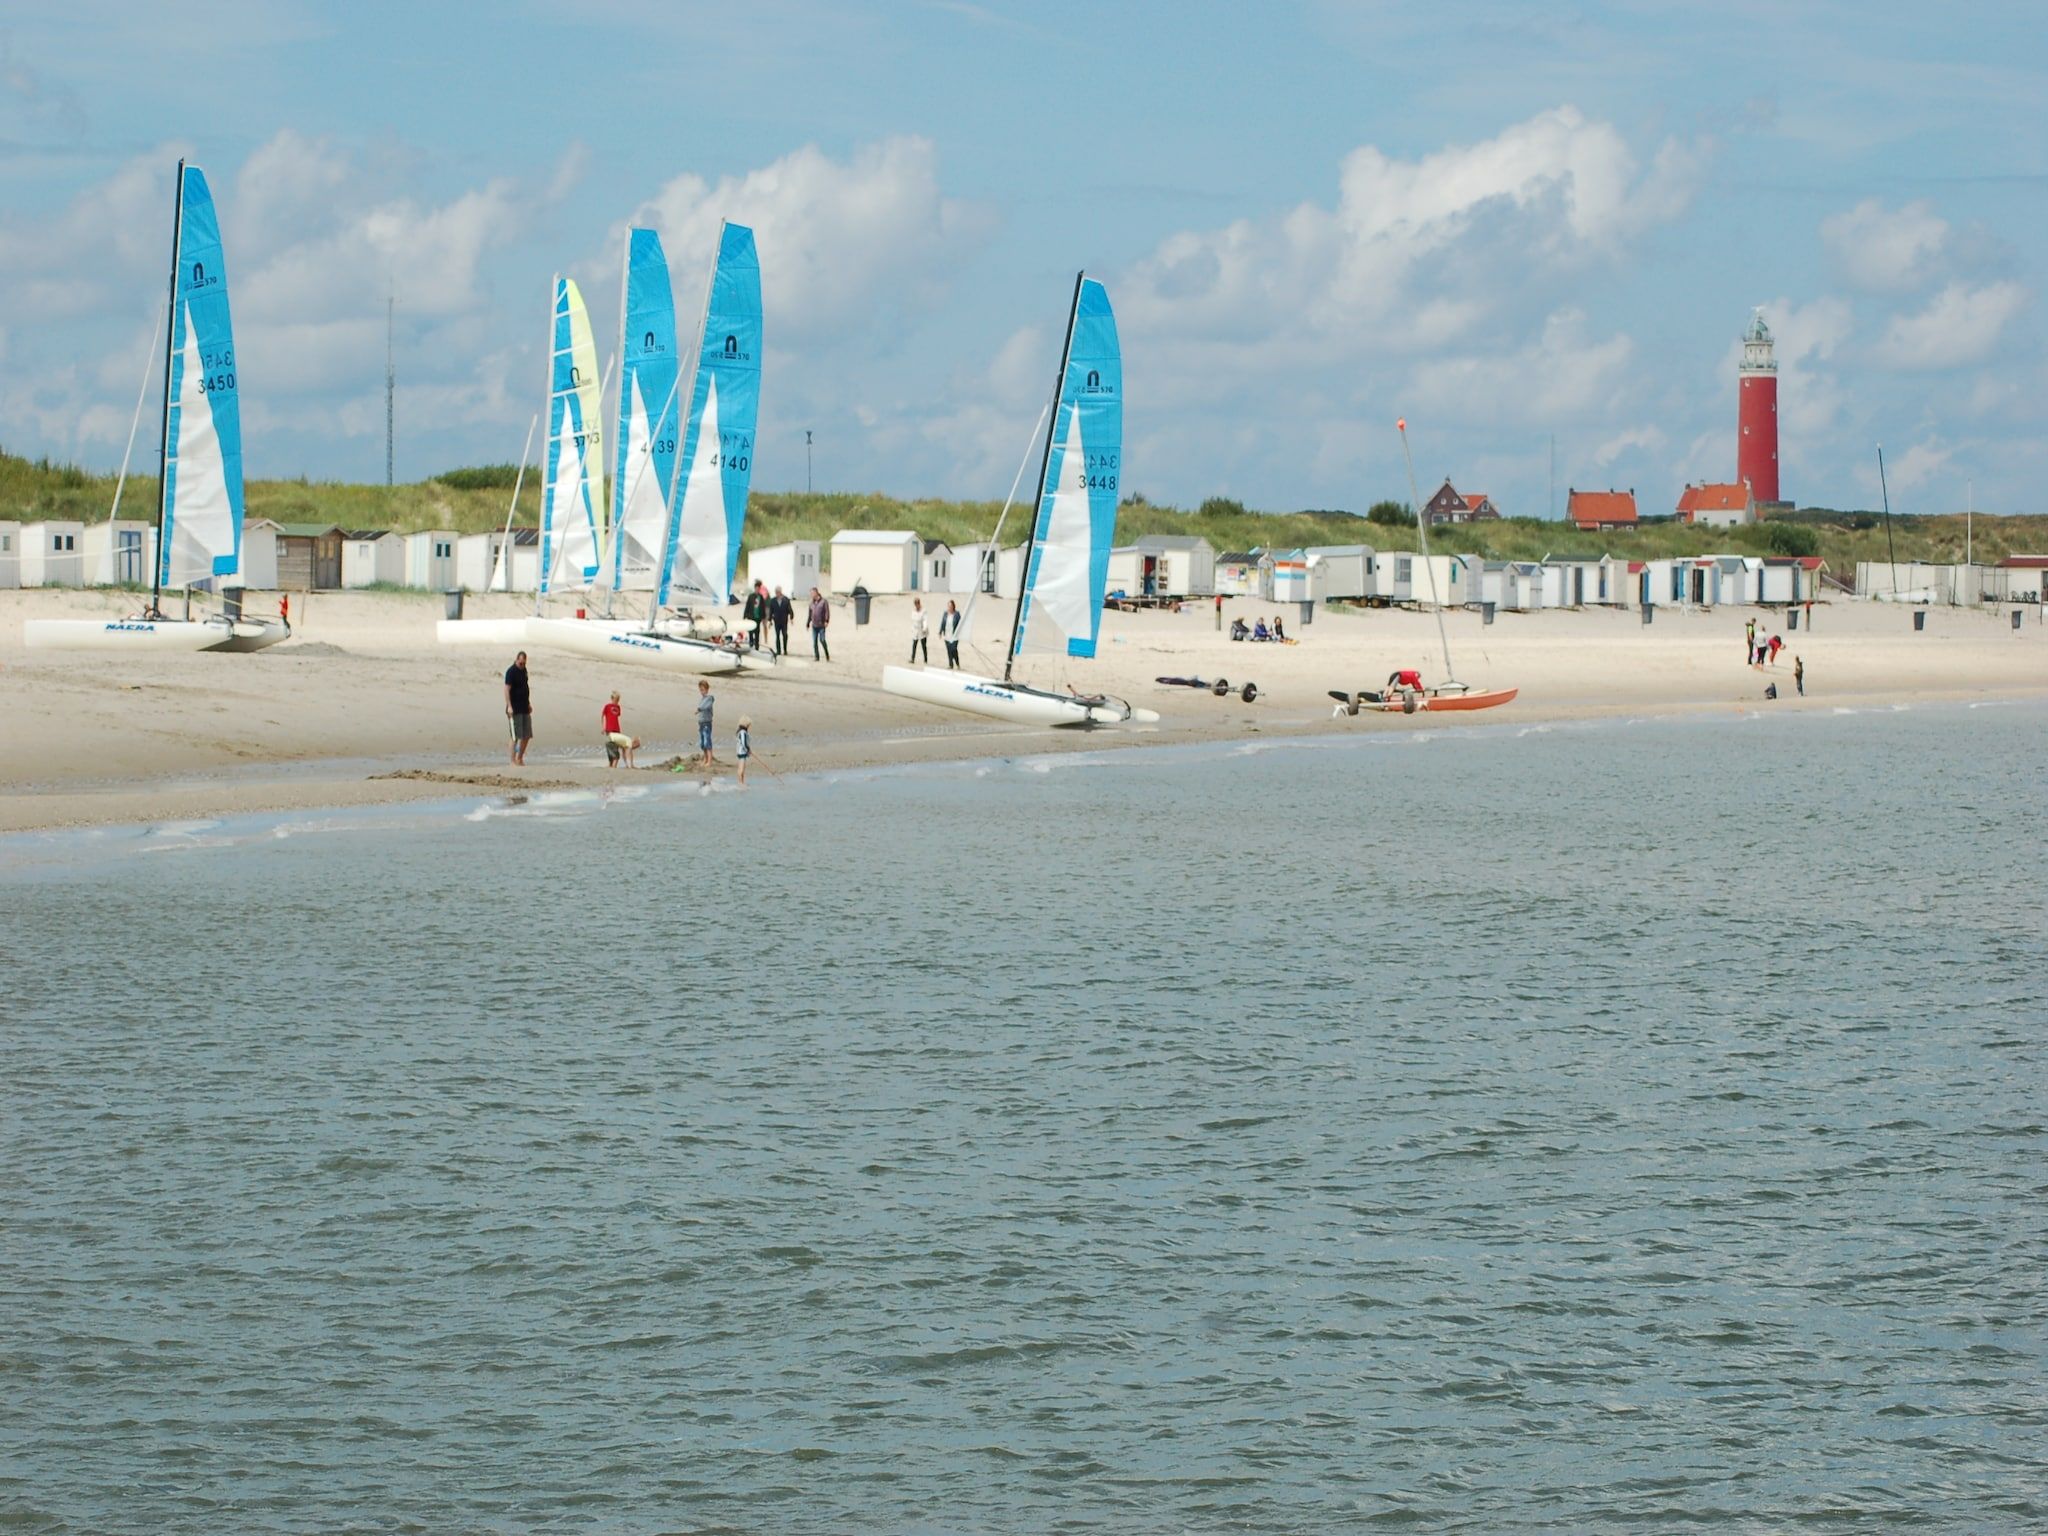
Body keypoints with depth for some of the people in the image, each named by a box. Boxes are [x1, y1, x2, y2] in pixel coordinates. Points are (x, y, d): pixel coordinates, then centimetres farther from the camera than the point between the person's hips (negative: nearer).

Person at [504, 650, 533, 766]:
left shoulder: (523, 670, 12)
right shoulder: (511, 671, -12)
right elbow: (507, 689, -17)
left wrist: (529, 703, 24)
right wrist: (509, 706, -24)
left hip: (525, 708, 8)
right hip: (515, 709, -8)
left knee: (527, 736, 9)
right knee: (516, 736, -7)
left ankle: (520, 759, 20)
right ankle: (513, 761, -3)